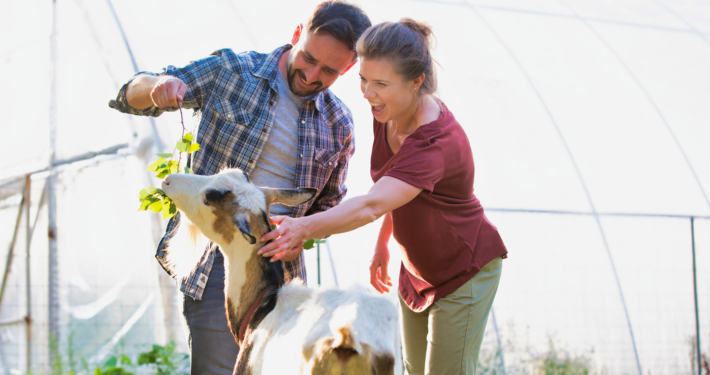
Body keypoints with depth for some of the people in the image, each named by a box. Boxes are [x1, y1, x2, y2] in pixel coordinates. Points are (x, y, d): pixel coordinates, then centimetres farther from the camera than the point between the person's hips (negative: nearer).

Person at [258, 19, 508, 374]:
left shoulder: (437, 142, -36)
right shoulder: (389, 114, -10)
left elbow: (372, 205, -49)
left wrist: (304, 227, -60)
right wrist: (382, 244, 9)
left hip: (466, 272, -8)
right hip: (416, 271, 8)